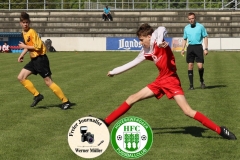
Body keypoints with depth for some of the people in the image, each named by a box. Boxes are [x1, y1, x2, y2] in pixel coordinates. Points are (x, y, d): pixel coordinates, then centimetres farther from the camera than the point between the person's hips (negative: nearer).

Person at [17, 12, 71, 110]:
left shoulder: (32, 32, -16)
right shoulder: (24, 33, 10)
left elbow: (38, 47, -22)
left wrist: (24, 46, -14)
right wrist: (22, 54, 15)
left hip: (40, 59, -9)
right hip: (34, 59, 9)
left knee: (48, 82, -8)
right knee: (21, 77, 3)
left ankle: (65, 101, -2)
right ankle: (37, 95, 9)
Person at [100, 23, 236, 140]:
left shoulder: (156, 39, -11)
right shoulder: (146, 52, 11)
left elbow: (162, 29, -33)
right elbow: (132, 63, 24)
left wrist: (159, 42, -52)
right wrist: (114, 71, 30)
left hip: (171, 80, -8)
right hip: (160, 81, 8)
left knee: (188, 111, -16)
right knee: (132, 99, 8)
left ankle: (220, 130, -7)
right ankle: (106, 123, 15)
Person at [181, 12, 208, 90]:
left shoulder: (200, 26, 0)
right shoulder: (186, 28, 10)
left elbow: (205, 37, 3)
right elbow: (185, 39, 20)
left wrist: (206, 48, -5)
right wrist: (183, 49, 10)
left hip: (198, 47, -3)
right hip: (190, 47, 3)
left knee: (200, 66, -11)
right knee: (190, 65, -1)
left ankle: (201, 81, 17)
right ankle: (191, 85, 5)